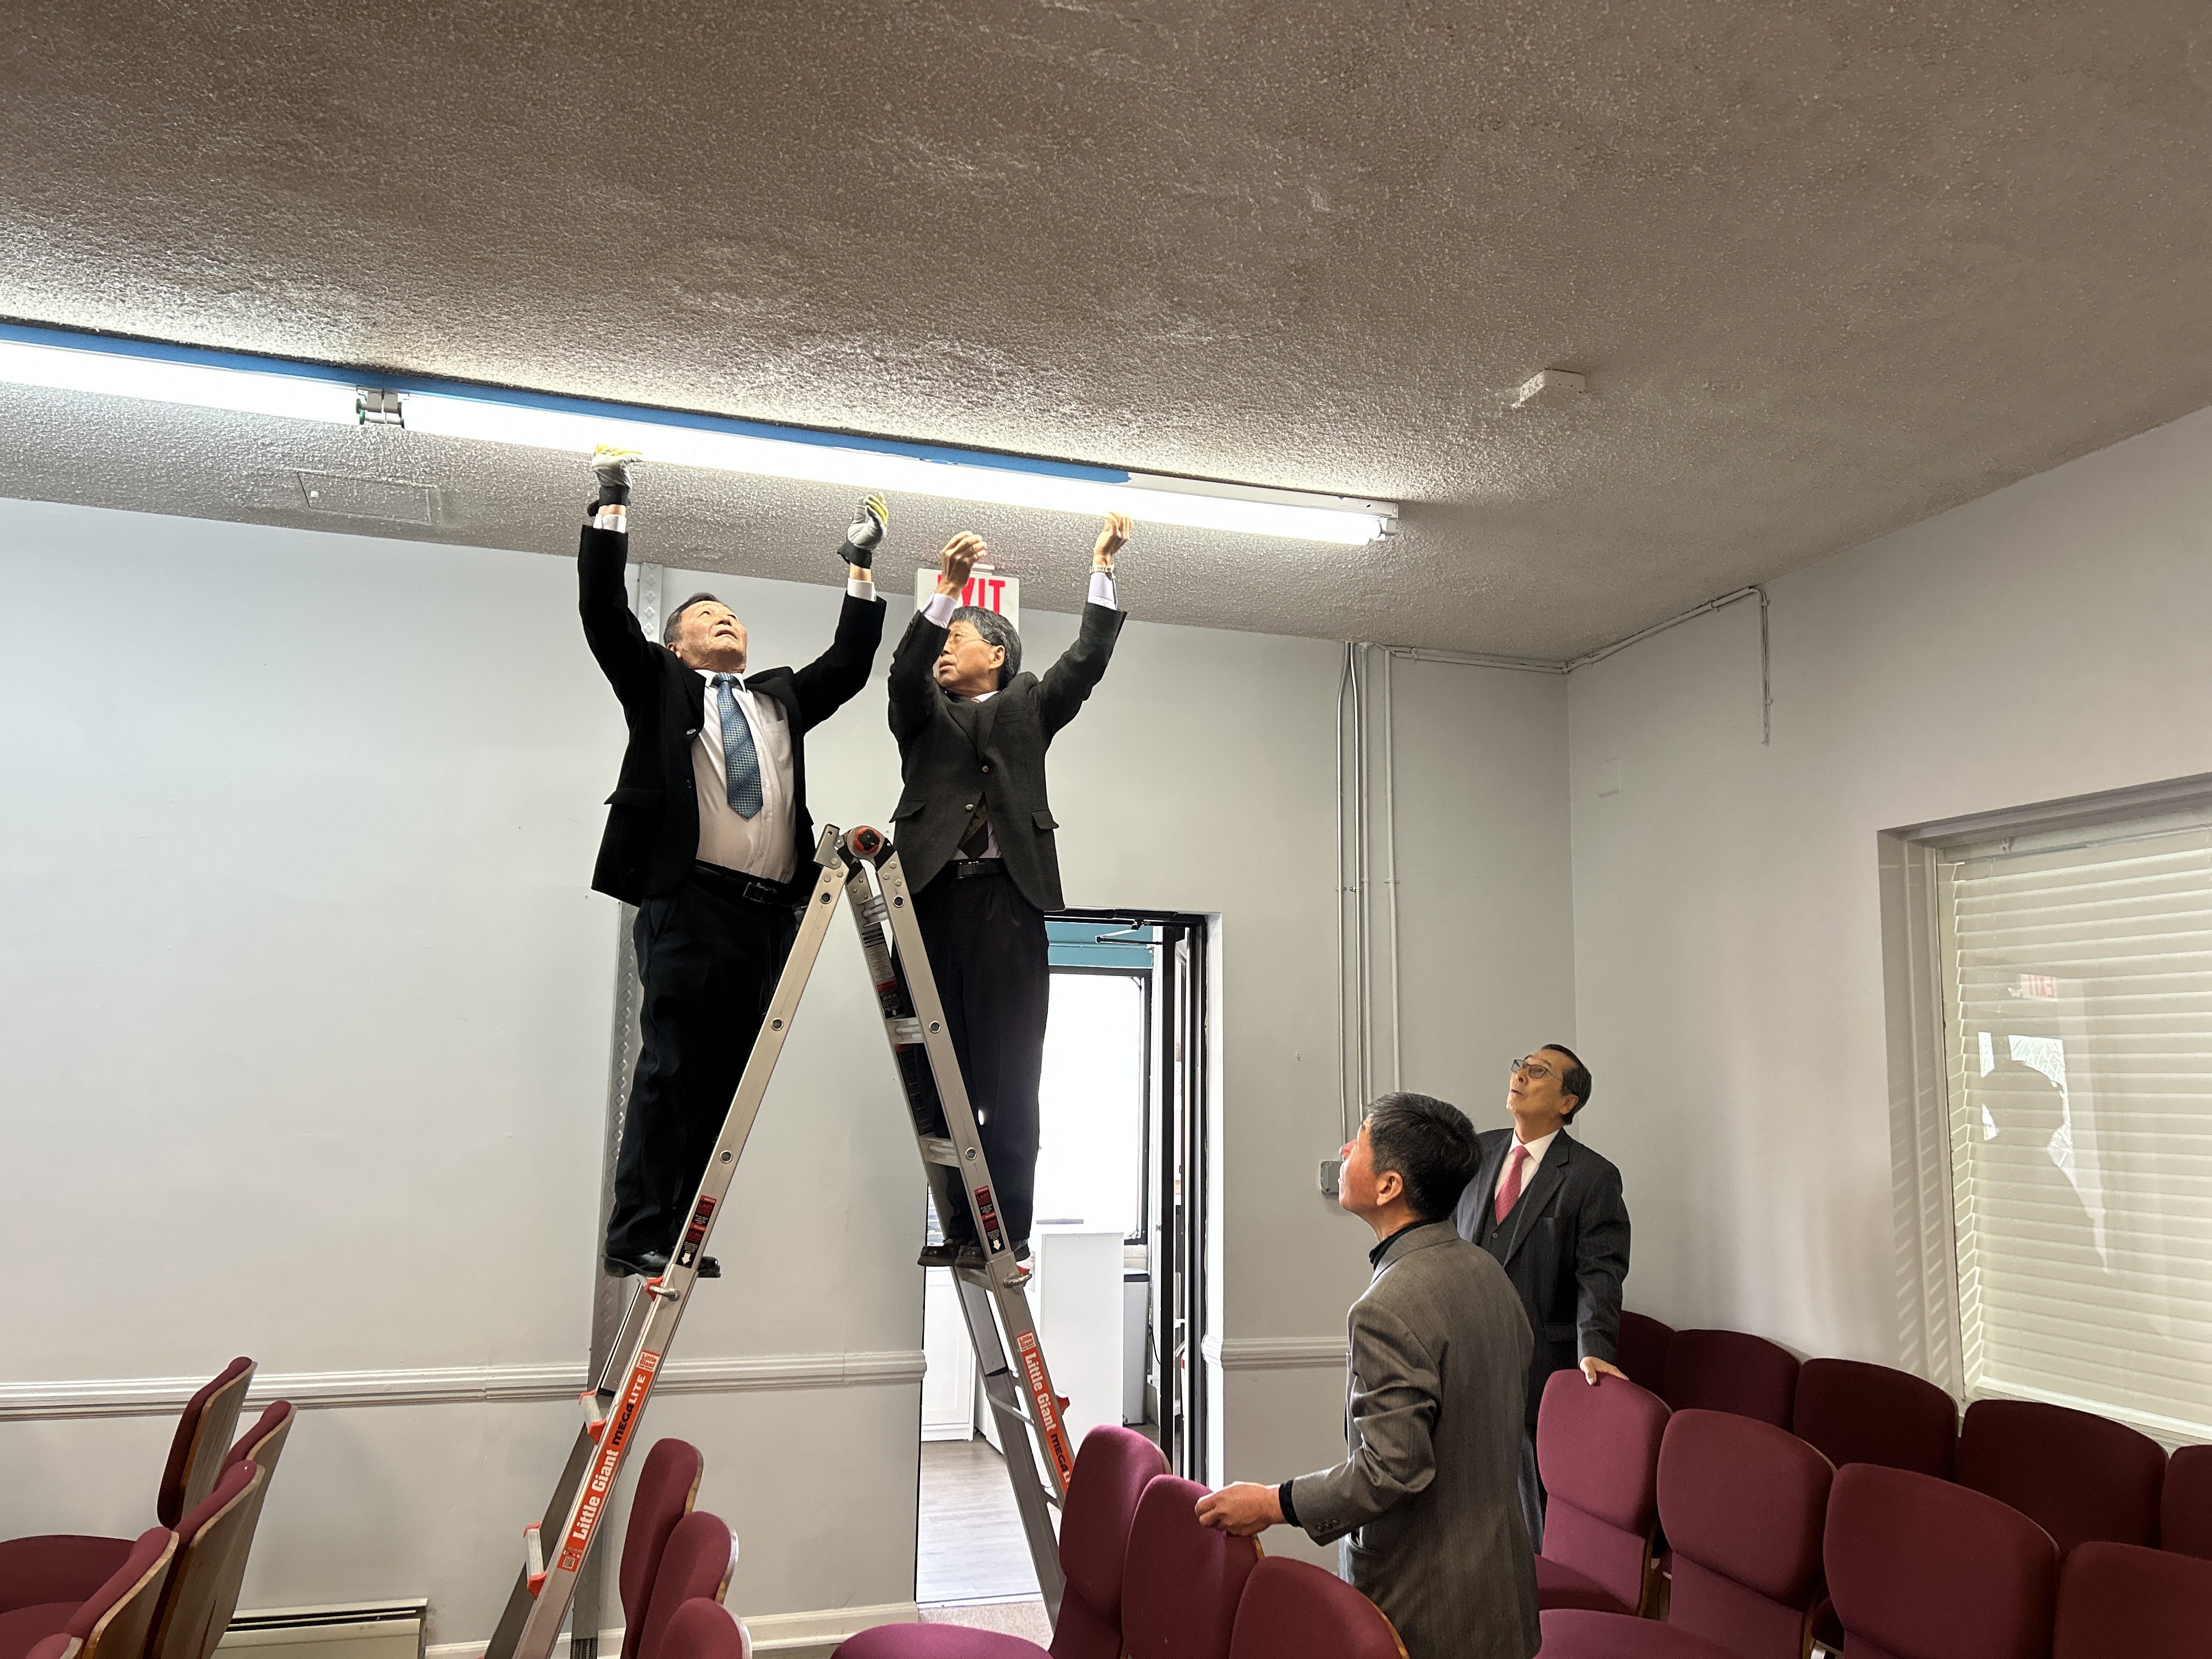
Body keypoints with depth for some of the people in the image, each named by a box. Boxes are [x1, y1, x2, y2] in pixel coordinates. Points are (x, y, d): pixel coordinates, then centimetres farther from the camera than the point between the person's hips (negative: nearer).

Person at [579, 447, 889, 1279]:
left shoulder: (781, 696, 28)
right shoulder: (659, 683, 16)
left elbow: (849, 663, 29)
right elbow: (603, 610, 6)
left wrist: (860, 568, 28)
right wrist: (613, 502, 5)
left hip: (769, 917, 5)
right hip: (689, 905, -4)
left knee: (728, 1077, 2)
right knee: (671, 1069, -9)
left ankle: (682, 1235, 6)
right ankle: (638, 1233, -4)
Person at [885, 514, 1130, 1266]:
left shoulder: (1027, 708, 20)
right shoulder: (924, 715, 20)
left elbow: (1086, 661, 8)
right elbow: (906, 670, 1)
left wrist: (1101, 567, 5)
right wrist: (947, 586, -10)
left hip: (1006, 902, -1)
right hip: (932, 900, 1)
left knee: (1009, 1076, -4)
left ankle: (1007, 1228, 0)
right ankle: (957, 1225, 5)